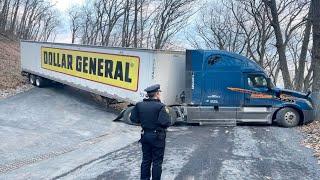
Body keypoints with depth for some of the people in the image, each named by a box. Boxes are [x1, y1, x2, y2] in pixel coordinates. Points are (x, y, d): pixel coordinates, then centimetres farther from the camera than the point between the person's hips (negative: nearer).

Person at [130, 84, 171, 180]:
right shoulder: (160, 107, -20)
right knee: (157, 162, 8)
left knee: (146, 160, 18)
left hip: (145, 135, 6)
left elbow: (133, 118, 2)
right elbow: (166, 123, -24)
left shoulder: (140, 105, -3)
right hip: (157, 137, -5)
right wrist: (166, 113, -7)